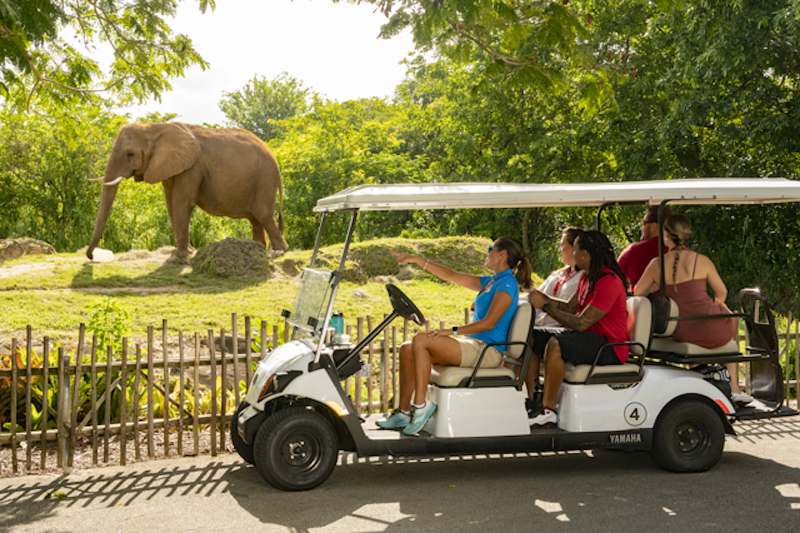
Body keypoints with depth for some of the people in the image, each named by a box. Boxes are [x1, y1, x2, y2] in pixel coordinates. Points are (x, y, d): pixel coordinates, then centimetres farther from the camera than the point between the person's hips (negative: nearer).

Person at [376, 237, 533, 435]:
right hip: (473, 345, 10)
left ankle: (420, 406, -24)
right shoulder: (490, 282, 20)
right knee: (407, 349, -3)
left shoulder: (507, 284, -9)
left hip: (486, 350, -9)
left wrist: (452, 331, -25)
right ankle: (404, 413, -6)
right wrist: (416, 259, 16)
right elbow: (451, 275, 21)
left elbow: (489, 323, -20)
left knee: (421, 340, -25)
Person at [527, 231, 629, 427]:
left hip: (609, 347, -10)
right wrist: (543, 297, -2)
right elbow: (570, 308, 14)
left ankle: (548, 410, -26)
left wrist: (546, 306, -20)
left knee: (555, 345, -32)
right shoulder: (587, 276, 11)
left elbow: (581, 323, -25)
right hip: (589, 336, 10)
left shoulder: (608, 282, -21)